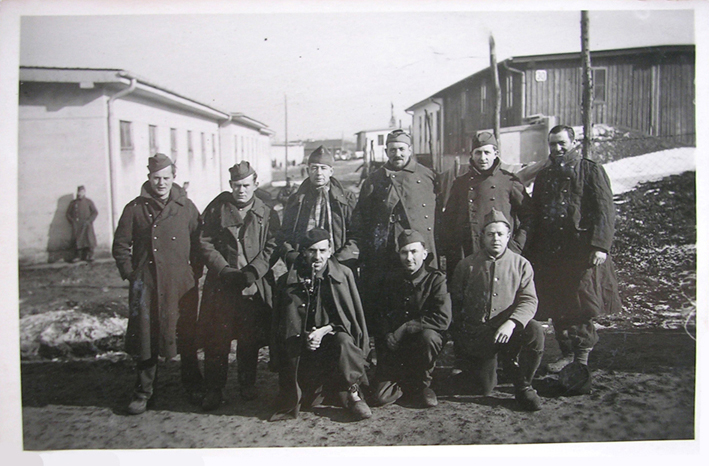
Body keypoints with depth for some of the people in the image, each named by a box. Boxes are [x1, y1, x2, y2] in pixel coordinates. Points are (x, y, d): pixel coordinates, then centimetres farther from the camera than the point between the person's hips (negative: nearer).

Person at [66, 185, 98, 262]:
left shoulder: (88, 202, 8)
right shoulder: (73, 203, 13)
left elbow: (95, 212, 4)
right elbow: (68, 213, 15)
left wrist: (89, 220, -8)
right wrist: (72, 221, -2)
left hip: (86, 225, -1)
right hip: (76, 226, 1)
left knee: (88, 239, -7)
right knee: (76, 240, -6)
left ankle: (89, 256, -1)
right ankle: (76, 256, -2)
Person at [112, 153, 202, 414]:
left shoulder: (186, 208, 5)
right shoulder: (135, 208, 4)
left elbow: (199, 244, 9)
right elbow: (121, 245, 8)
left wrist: (195, 273, 1)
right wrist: (131, 274, -1)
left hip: (181, 285, 0)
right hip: (146, 284, 0)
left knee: (186, 337, 9)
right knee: (145, 337, 6)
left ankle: (193, 386, 26)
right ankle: (143, 393, 21)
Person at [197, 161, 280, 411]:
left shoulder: (267, 214, 6)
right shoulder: (217, 208, 4)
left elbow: (271, 248, 1)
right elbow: (205, 243, 2)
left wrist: (252, 272, -13)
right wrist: (225, 271, -10)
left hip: (254, 285, 1)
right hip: (220, 284, 0)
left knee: (250, 339, 8)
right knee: (216, 338, 1)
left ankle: (247, 384, 26)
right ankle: (214, 390, 14)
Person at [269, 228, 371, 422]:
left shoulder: (344, 274, 0)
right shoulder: (287, 282, 0)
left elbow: (352, 317, 0)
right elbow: (280, 326, 4)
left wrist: (325, 330, -15)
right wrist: (305, 338, -13)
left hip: (333, 338, -1)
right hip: (301, 349, 1)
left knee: (343, 340, -34)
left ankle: (353, 394, -17)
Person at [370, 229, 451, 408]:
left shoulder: (436, 279, -6)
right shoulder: (393, 280, 9)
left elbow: (442, 319, -19)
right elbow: (382, 315, 12)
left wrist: (403, 330, -21)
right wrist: (388, 335, -10)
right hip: (394, 345, 2)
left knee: (428, 336, -38)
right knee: (380, 397, -14)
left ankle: (421, 383, -10)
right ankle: (404, 385, 21)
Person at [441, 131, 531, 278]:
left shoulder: (509, 181, 5)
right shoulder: (460, 183, 13)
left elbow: (528, 217, 7)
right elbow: (447, 220, 15)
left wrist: (516, 247, -1)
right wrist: (451, 252, 6)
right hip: (465, 259, 2)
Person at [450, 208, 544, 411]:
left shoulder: (521, 265, 4)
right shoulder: (466, 265, 5)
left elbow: (529, 301, -5)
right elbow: (455, 301, 8)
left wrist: (511, 323, -25)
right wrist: (458, 340, 1)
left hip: (508, 328, 1)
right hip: (475, 332, 0)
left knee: (534, 331, -31)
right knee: (483, 387, -11)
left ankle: (523, 386, -9)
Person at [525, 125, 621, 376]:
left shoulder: (590, 170, 2)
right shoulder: (544, 176, 18)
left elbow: (605, 211, -5)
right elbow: (534, 216, 19)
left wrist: (600, 245, -15)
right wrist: (532, 251, 12)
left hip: (582, 249, -5)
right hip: (550, 252, 5)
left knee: (582, 304, -6)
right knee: (556, 305, 6)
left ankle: (582, 355, 7)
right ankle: (567, 353, 19)